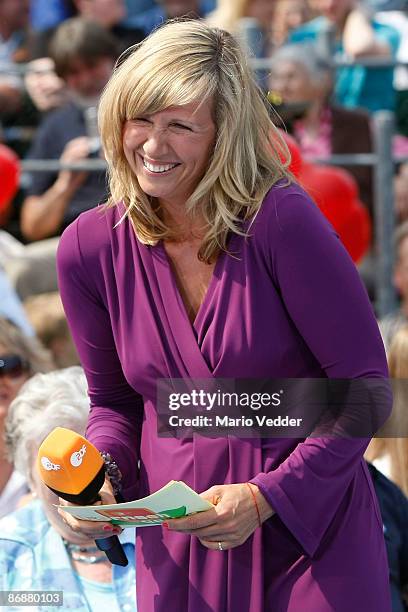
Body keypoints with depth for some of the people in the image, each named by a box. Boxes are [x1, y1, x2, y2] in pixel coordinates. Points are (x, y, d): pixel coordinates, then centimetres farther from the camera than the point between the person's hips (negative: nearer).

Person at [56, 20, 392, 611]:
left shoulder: (280, 219, -17)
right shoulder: (90, 247, -4)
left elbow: (366, 385, -12)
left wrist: (265, 496, -19)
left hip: (310, 529, -3)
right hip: (178, 544, 3)